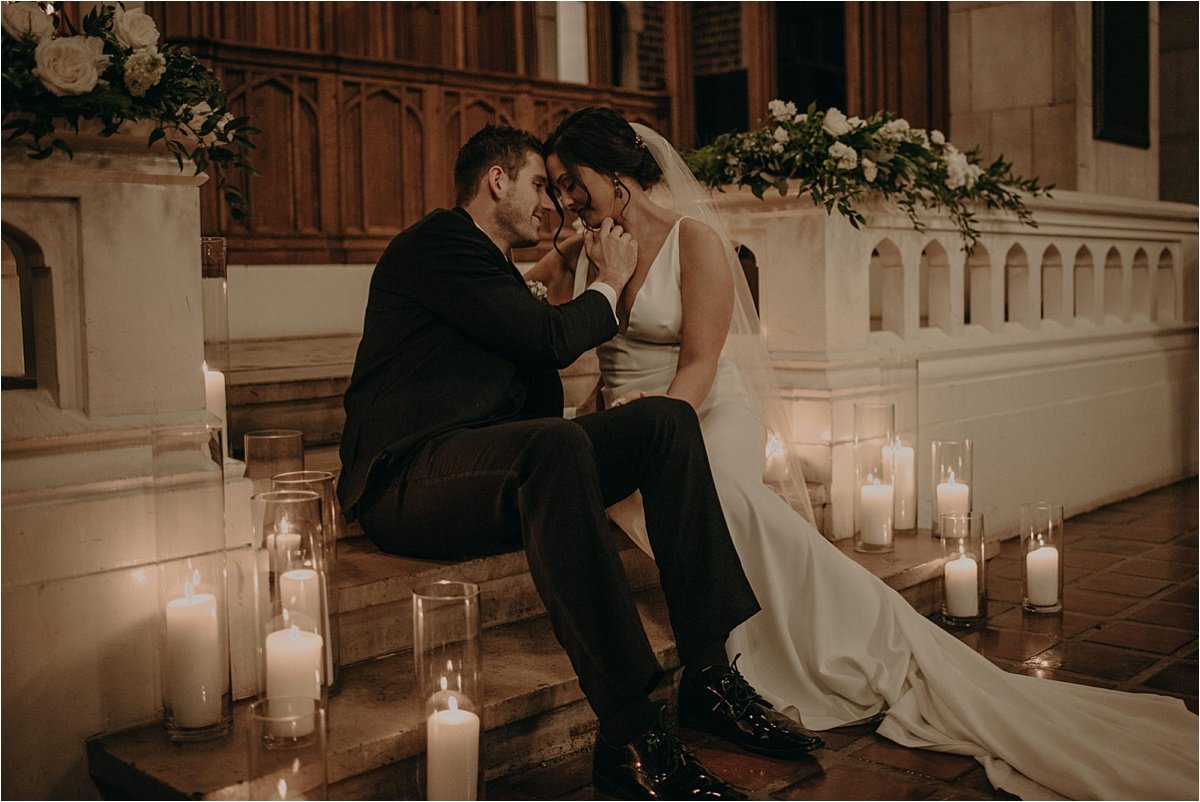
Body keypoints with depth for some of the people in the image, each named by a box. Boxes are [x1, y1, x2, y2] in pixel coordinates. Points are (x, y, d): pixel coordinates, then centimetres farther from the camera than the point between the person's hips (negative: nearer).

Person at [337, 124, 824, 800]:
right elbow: (549, 338, -11)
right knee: (556, 445, -38)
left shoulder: (500, 273, 28)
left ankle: (712, 675, -14)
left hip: (502, 469, 9)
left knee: (668, 419, -7)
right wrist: (608, 285, 7)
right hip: (406, 480, -9)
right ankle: (629, 734, -38)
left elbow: (542, 403, 23)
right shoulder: (439, 239, -1)